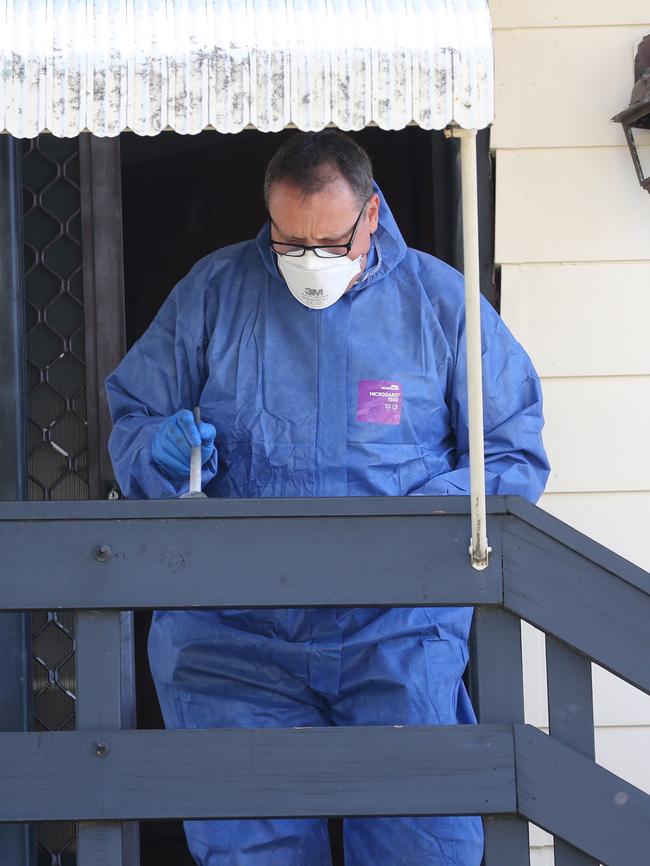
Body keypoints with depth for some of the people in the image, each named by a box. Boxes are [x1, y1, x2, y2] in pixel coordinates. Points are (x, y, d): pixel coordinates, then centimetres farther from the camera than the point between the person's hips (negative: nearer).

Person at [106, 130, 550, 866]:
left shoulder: (442, 303, 6)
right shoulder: (213, 291, 9)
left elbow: (515, 456, 7)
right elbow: (131, 420, 15)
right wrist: (164, 450, -10)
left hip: (395, 632, -1)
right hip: (230, 633, 1)